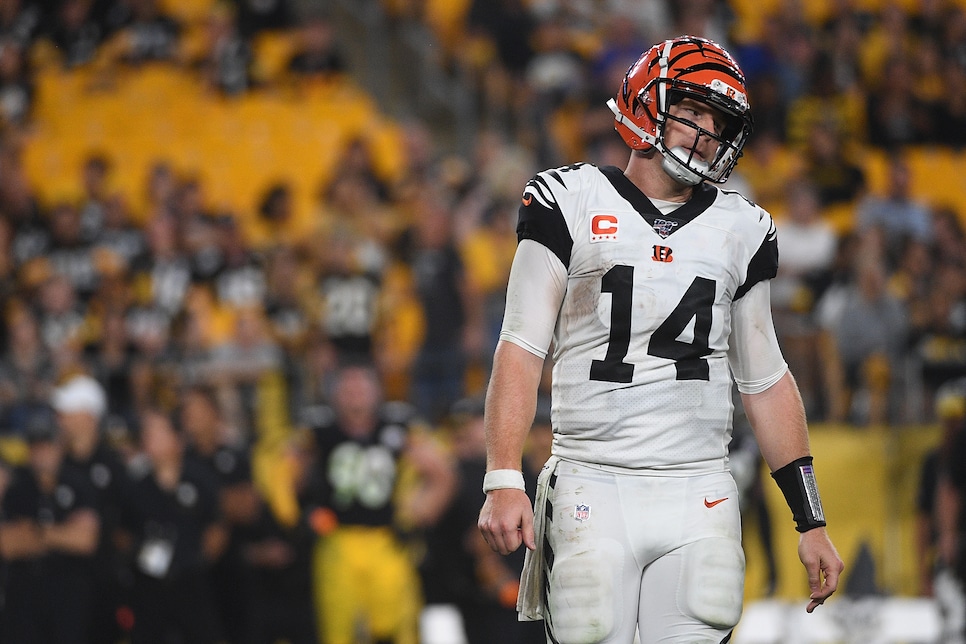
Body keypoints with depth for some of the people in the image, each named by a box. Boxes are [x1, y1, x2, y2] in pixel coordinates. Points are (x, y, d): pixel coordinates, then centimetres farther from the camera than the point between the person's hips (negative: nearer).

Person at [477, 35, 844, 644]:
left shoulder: (741, 230, 12)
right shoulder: (571, 205, 2)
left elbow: (766, 381, 17)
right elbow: (522, 349, -3)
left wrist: (812, 522, 14)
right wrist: (504, 481, -15)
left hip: (699, 498, 3)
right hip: (593, 492, -3)